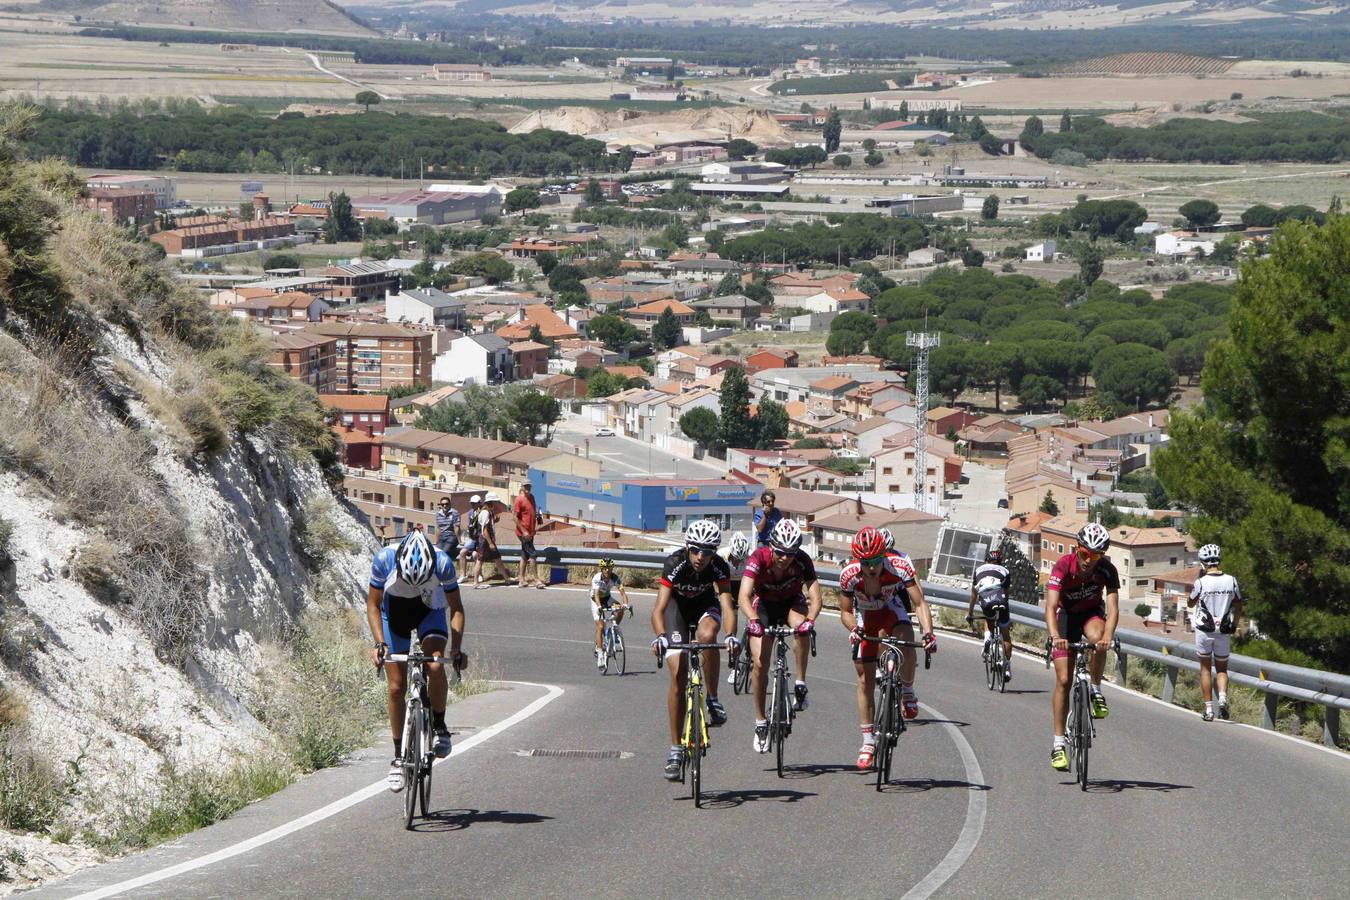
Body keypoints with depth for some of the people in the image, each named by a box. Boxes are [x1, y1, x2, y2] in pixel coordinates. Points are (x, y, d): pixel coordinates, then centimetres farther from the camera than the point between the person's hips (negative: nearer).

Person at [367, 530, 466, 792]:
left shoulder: (443, 563, -32)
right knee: (396, 687, -3)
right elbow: (373, 605, -18)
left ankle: (439, 727, -6)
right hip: (395, 613, 1)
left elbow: (456, 608, -18)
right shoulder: (384, 559, -32)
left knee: (435, 665, -28)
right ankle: (398, 757, 9)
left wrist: (456, 648, -29)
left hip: (430, 611, -1)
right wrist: (380, 643, -30)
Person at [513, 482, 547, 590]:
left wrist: (538, 517, 4)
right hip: (523, 532, -8)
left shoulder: (531, 497, 11)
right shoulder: (519, 499, -13)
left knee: (525, 555, 11)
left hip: (530, 532, 8)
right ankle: (536, 580, -5)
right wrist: (524, 531, -18)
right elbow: (514, 516, -16)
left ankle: (521, 580, 16)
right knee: (532, 554, -8)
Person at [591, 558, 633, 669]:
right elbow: (596, 594, -41)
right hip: (597, 600, -3)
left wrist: (626, 604, -47)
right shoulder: (597, 578, -30)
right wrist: (599, 607, -58)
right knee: (600, 627, -16)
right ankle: (599, 652, -12)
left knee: (620, 611, -27)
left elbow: (622, 591, -29)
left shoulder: (615, 577, -21)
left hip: (607, 598, 4)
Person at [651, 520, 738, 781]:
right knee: (678, 674, -12)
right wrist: (660, 636, -58)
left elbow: (727, 605, -38)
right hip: (677, 605, -1)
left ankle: (713, 700, -17)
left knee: (707, 635, -37)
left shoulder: (719, 567, -29)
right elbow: (659, 608, -40)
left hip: (705, 605, 1)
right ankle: (675, 749, -6)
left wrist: (730, 635, -57)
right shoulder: (675, 564, -33)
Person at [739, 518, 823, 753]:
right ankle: (760, 723, 3)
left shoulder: (802, 561, -29)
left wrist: (810, 620, -55)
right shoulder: (759, 558, -31)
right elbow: (744, 596, -41)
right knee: (760, 664, -11)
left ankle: (800, 685, -23)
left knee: (802, 628, -36)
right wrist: (754, 620, -59)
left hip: (791, 603, 0)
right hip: (764, 605, 0)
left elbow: (815, 597, -35)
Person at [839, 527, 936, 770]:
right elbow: (845, 612, -16)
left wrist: (928, 632, -47)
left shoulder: (899, 566, -33)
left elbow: (919, 603, -32)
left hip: (891, 609, -1)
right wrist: (853, 628, -37)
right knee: (865, 680, 1)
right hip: (864, 616, 1)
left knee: (906, 642, -35)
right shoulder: (849, 575, -30)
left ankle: (907, 693, -9)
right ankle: (868, 742, 12)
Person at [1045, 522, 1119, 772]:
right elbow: (1051, 607, -36)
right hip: (1067, 616, -1)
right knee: (1063, 679, -9)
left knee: (1096, 637, -37)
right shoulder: (1063, 566, -28)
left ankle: (1096, 692, -14)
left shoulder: (1107, 570, -24)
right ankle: (1058, 744, -2)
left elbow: (1113, 608, -31)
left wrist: (1107, 636, -50)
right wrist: (1055, 636, -54)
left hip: (1093, 613, 1)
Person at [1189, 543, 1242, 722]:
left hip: (1204, 631, -2)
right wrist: (1234, 625, 19)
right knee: (1222, 668, 15)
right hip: (1223, 632, 2)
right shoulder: (1231, 581, -4)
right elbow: (1238, 606, 5)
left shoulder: (1201, 582, -13)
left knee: (1205, 668, 10)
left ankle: (1209, 709, 5)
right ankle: (1223, 697, -13)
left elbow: (1190, 603, 3)